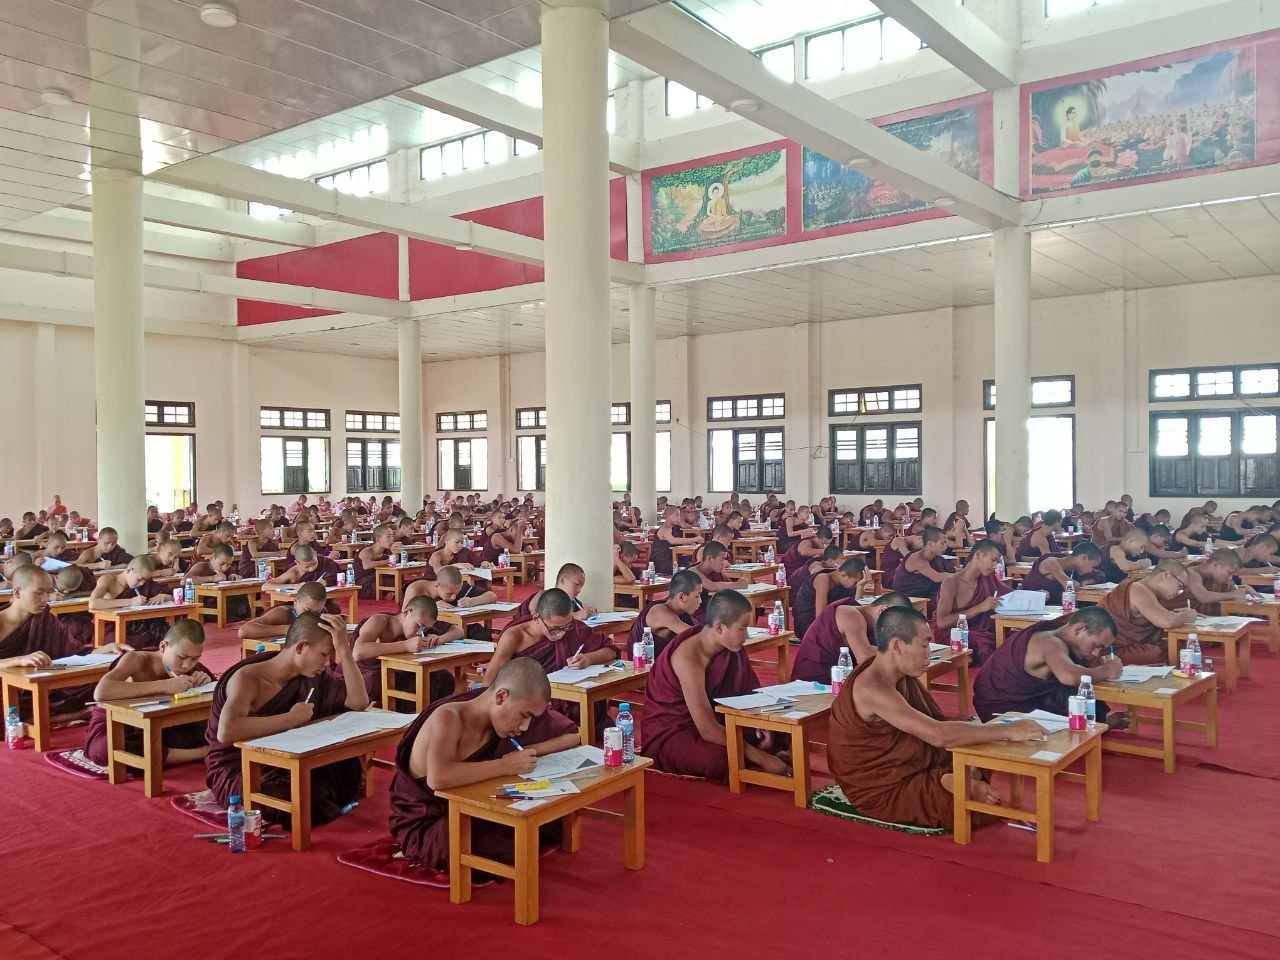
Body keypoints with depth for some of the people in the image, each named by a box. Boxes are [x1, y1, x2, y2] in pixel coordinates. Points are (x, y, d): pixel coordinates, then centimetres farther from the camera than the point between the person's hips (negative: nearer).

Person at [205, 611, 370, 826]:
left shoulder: (312, 675, 0)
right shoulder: (248, 678, -21)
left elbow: (358, 701, -5)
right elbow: (226, 732, -40)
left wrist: (344, 649, -14)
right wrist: (291, 718, -32)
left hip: (285, 763, 7)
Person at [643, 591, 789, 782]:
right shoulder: (689, 658, -30)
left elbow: (747, 691, 6)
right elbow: (708, 730, -32)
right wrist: (762, 759, -29)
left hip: (707, 723, 7)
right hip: (668, 735, -7)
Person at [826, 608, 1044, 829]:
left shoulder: (902, 675, 1)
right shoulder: (872, 689, -31)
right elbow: (939, 735, -36)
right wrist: (1008, 731, -30)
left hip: (907, 766, 9)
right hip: (882, 792, -9)